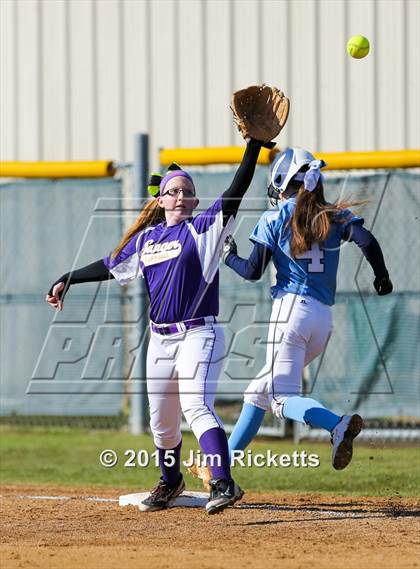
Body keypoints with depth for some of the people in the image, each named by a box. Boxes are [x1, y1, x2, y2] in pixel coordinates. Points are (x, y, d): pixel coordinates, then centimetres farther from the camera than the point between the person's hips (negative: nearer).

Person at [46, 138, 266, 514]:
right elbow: (111, 267, 24)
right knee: (162, 421, 15)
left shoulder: (204, 229, -2)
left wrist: (254, 145, -21)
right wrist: (68, 280, 24)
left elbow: (235, 193, -13)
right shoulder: (146, 239, 12)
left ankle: (224, 484, -34)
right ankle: (170, 483, 39)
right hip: (160, 340, 6)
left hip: (199, 335, -6)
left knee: (197, 406, -25)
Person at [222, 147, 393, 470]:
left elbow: (253, 272, -1)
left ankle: (338, 425, -38)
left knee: (283, 399, -11)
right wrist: (382, 277, 11)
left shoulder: (274, 219, 0)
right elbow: (367, 240, -5)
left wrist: (228, 256, 19)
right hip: (324, 318, 6)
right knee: (261, 389, 19)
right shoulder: (335, 216, 9)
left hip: (291, 309, -6)